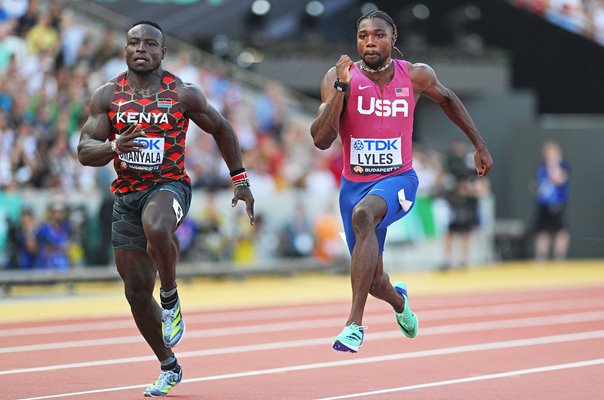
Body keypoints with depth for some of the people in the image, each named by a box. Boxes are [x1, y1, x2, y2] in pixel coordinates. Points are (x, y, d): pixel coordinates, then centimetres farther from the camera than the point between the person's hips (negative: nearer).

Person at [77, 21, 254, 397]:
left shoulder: (183, 94, -4)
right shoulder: (107, 96, 0)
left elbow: (221, 129, 10)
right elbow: (85, 151, -5)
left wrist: (241, 181, 10)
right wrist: (114, 147, -27)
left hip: (169, 186, -3)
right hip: (126, 194, 4)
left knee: (156, 228, -40)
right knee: (137, 291, 5)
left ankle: (171, 299, -13)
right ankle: (169, 367, 24)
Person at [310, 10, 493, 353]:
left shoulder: (416, 76, -6)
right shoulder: (341, 77, -11)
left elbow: (447, 99, 16)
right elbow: (321, 140, -20)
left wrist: (480, 145, 18)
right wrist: (341, 88, -30)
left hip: (398, 180, -2)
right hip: (355, 184, 2)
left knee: (363, 215, -37)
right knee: (374, 281, 11)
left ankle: (355, 324, -38)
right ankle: (399, 301, 54)